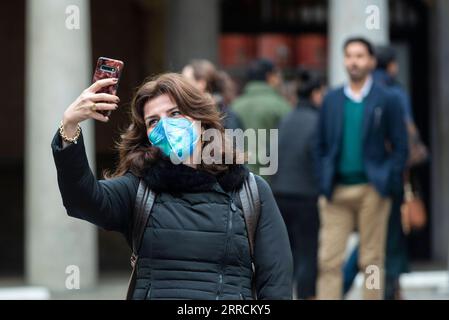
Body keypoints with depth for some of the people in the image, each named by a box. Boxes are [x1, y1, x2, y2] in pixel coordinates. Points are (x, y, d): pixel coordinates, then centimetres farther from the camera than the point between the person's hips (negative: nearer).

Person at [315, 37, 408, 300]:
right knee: (329, 260, -4)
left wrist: (389, 186, -7)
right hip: (337, 191, 3)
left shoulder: (388, 101, 2)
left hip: (372, 191, -2)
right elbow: (322, 146, 14)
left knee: (372, 260, 4)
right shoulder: (332, 100, 12)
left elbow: (400, 147, 1)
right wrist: (324, 183, 3)